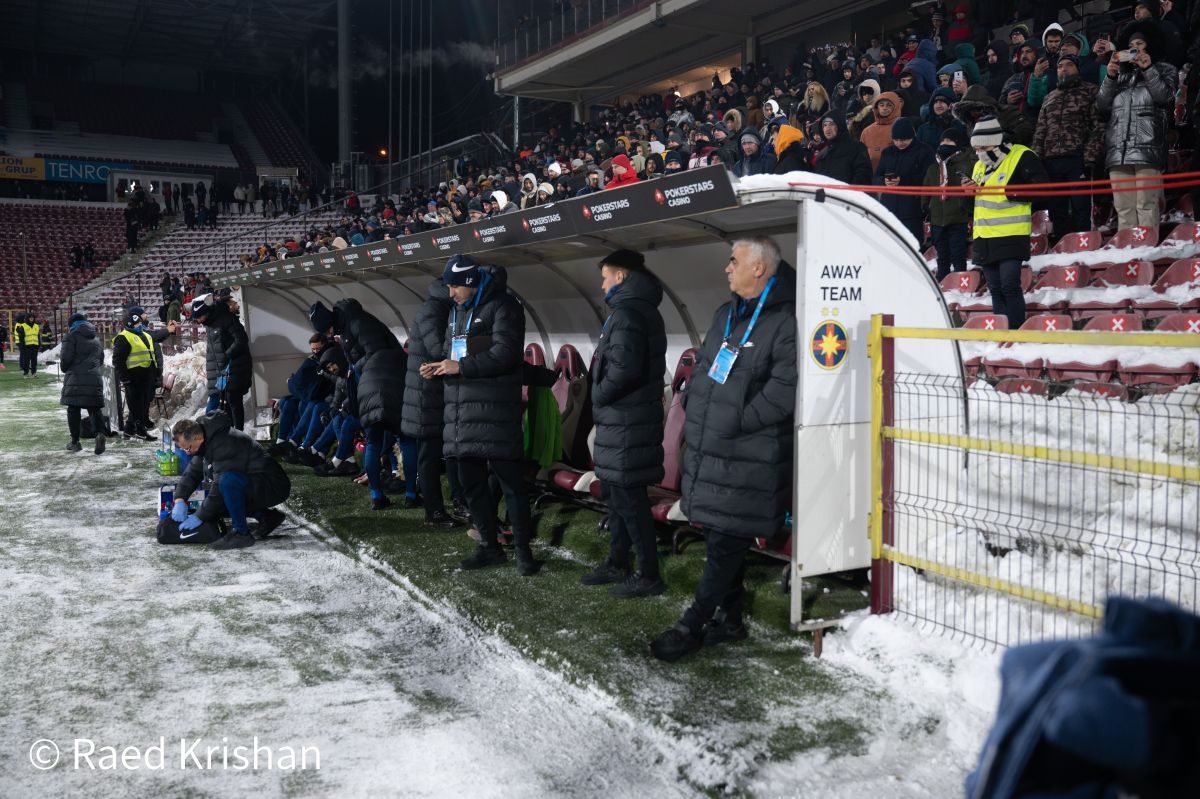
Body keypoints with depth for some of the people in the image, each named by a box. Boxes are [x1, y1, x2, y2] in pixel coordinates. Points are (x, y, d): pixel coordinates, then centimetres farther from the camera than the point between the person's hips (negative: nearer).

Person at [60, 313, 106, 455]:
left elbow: (65, 358, -9)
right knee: (94, 409, 5)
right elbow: (101, 359, 21)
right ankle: (99, 433, -20)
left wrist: (64, 369, 10)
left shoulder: (71, 337, -2)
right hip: (94, 380, 4)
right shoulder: (96, 339, 18)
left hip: (75, 380, -4)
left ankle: (75, 442, 8)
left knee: (73, 410, 5)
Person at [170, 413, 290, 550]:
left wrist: (199, 517, -16)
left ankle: (241, 533, -19)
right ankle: (266, 516, 12)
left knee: (228, 480, -34)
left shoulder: (224, 444, -25)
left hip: (274, 486, -11)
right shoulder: (207, 441, 5)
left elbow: (220, 487, -25)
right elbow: (193, 472, 12)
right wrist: (179, 500, -4)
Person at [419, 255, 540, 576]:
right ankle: (490, 546, 23)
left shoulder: (502, 306, -7)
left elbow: (505, 353, -18)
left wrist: (460, 367, -15)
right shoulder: (457, 310, 19)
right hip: (461, 409, 8)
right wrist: (439, 367, 5)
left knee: (510, 482, -4)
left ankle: (523, 549, 5)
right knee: (471, 483, 12)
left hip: (494, 410, -8)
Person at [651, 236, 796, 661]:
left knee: (726, 543, 0)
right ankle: (729, 619, 29)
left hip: (748, 459, -9)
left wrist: (737, 423, -17)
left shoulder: (785, 321, -14)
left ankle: (693, 625, 9)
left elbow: (784, 388, -21)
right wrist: (693, 406, 10)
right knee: (721, 537, 16)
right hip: (708, 450, 9)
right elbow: (703, 366, 24)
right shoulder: (726, 314, 14)